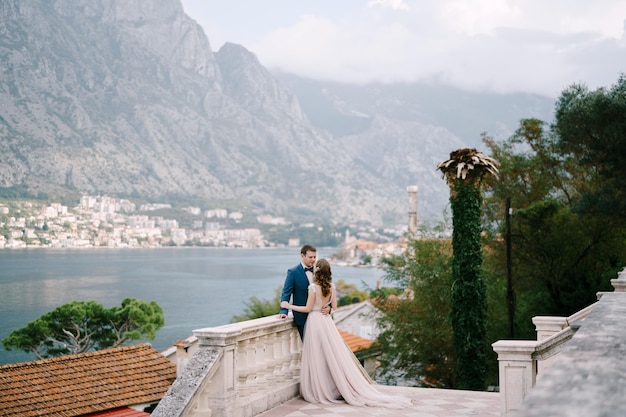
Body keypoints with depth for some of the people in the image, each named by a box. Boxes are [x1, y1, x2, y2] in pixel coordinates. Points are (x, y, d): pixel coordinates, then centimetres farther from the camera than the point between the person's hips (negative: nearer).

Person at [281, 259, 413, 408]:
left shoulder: (313, 288, -16)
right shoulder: (331, 287, 1)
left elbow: (308, 308, -11)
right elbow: (334, 306, 9)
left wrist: (289, 306, -2)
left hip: (315, 322, -6)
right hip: (327, 321, 6)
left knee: (319, 358, 2)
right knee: (335, 355, 10)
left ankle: (321, 391, 9)